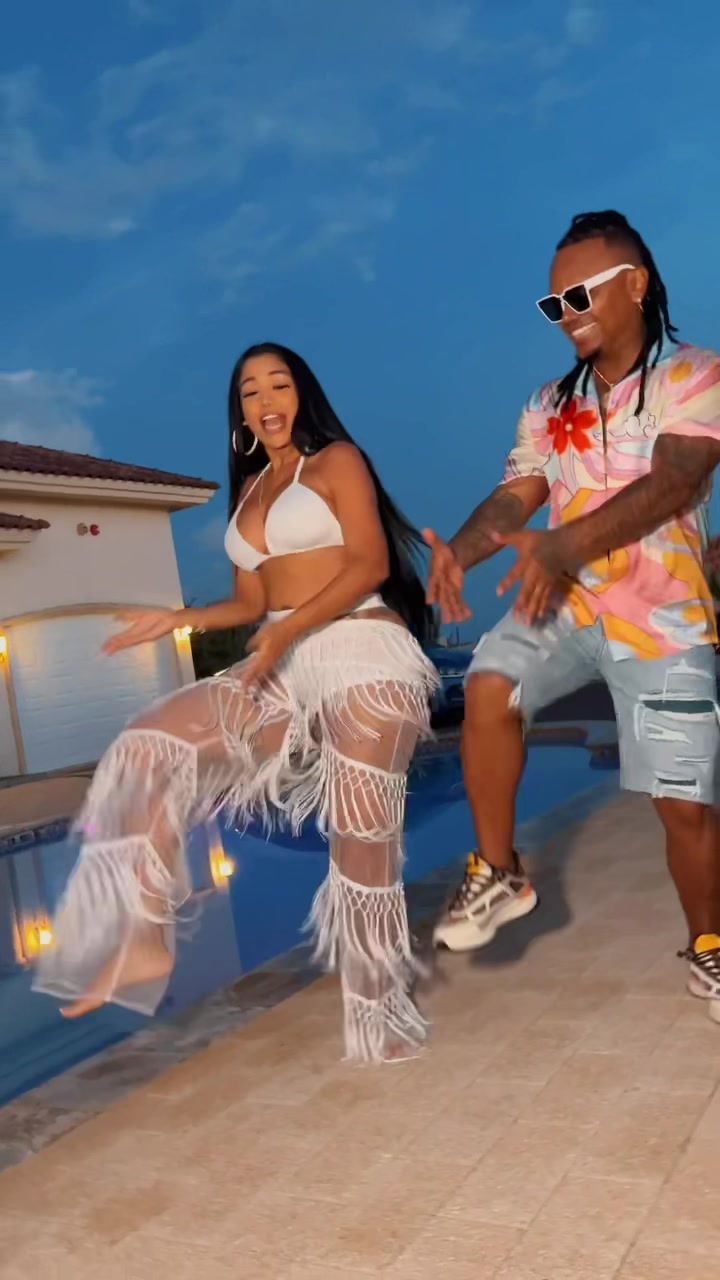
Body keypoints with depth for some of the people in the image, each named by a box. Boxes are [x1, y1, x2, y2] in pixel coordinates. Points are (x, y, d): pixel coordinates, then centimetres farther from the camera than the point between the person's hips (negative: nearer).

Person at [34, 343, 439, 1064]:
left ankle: (377, 1011, 5)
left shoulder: (338, 460, 5)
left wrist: (288, 628, -19)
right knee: (148, 750, -11)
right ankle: (142, 940, -10)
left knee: (362, 836, -9)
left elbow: (371, 563, -9)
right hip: (285, 666, 6)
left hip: (361, 653, -6)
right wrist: (180, 620, 4)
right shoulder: (249, 488, 23)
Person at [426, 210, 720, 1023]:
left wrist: (562, 545, -39)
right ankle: (498, 874, -7)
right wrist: (461, 549, -23)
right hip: (568, 602, 4)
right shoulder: (549, 405, 11)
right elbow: (514, 497, 1)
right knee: (489, 687, -26)